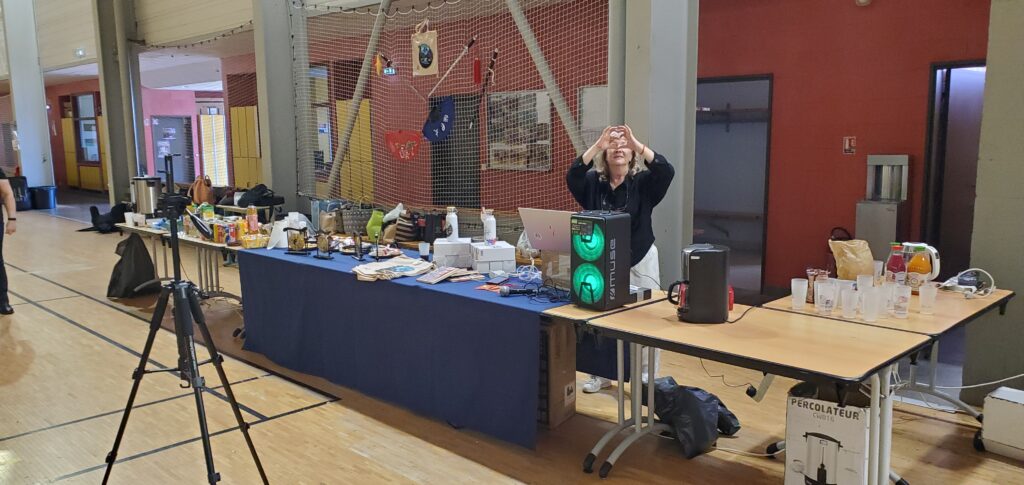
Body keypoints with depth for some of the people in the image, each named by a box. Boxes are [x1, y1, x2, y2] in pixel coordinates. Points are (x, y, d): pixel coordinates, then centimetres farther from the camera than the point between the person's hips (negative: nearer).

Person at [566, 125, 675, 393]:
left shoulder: (644, 182, -6)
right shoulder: (593, 182, -2)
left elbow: (667, 172, -25)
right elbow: (572, 176, -21)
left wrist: (637, 144, -32)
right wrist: (596, 145, -29)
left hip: (640, 261, -2)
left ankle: (647, 379, 16)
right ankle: (601, 374, 28)